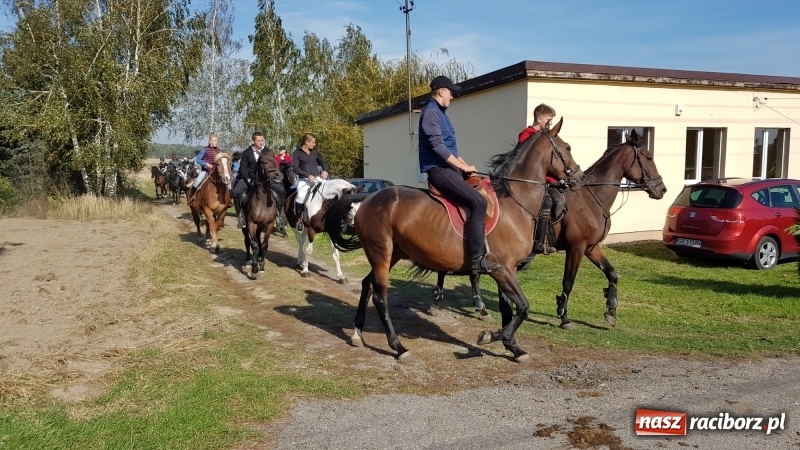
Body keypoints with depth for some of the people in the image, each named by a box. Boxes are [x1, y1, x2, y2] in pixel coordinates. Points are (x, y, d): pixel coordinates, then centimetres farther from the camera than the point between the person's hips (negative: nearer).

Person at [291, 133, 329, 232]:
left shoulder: (315, 152, 12)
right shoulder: (297, 153, 0)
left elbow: (323, 162, 21)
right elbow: (295, 168, -9)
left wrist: (325, 170, -3)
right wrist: (308, 175, -20)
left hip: (317, 178, 4)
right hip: (304, 180, -4)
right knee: (300, 197, -29)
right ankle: (299, 220, -10)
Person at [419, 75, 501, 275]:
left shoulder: (440, 113, 21)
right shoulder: (431, 112, -10)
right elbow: (438, 147, -20)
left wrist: (465, 166, 14)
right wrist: (463, 167, -14)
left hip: (448, 168, 11)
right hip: (439, 170, -11)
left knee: (483, 192, 12)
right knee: (478, 202, -24)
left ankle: (481, 249, 13)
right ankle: (477, 259, -25)